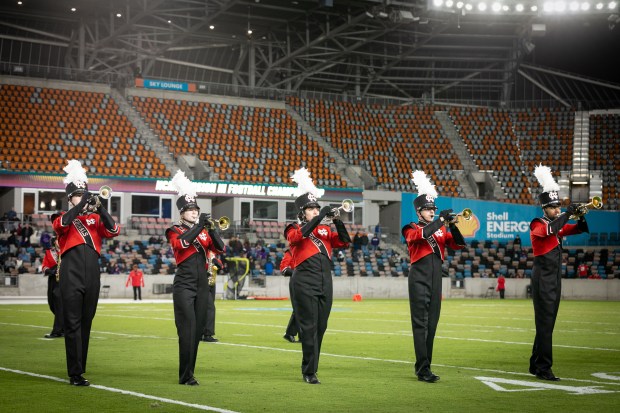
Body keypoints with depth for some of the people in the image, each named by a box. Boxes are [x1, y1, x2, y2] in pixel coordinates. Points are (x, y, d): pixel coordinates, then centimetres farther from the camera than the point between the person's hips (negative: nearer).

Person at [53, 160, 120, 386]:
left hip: (92, 276, 4)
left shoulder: (95, 219, 14)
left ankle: (80, 369, 17)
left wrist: (100, 208, -12)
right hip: (71, 277, -4)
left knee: (86, 323, 8)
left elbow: (114, 231, -3)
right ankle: (75, 374, -4)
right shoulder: (62, 219, 7)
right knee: (72, 324, -5)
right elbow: (63, 224, -17)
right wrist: (82, 203, -18)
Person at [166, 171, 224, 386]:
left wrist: (211, 228, -11)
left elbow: (220, 248, 2)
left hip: (202, 285, 6)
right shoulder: (175, 231, 1)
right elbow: (181, 243, -21)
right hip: (184, 286, -5)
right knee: (187, 330, -12)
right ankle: (186, 376, -11)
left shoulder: (203, 231, 15)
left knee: (198, 329, 6)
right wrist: (199, 225, -20)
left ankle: (189, 372, 13)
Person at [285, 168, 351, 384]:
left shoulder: (325, 229, 16)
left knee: (320, 327, 7)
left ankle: (310, 368, 15)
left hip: (325, 283, 6)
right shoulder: (293, 229, 1)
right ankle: (309, 372, -4)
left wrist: (337, 221, -8)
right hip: (305, 283, -6)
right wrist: (321, 216, -23)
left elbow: (344, 242, 6)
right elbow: (301, 235, -22)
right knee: (309, 327, -7)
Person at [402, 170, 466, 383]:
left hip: (436, 281, 6)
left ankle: (424, 367, 13)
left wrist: (452, 226, -10)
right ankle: (423, 369, -11)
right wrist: (441, 220, -22)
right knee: (420, 324, -8)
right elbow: (421, 235, -22)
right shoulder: (411, 229, 0)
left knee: (432, 325, 7)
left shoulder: (440, 230, 16)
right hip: (419, 281, -6)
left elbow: (459, 244, 5)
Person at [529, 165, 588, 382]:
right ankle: (544, 368, -9)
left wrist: (580, 217, -7)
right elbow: (550, 230, -30)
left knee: (546, 324, 11)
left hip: (555, 281, 8)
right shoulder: (537, 225, -9)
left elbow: (578, 229, 13)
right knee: (545, 324, -9)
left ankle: (536, 365, 19)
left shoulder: (558, 224, 15)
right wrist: (567, 213, -24)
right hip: (543, 280, -8)